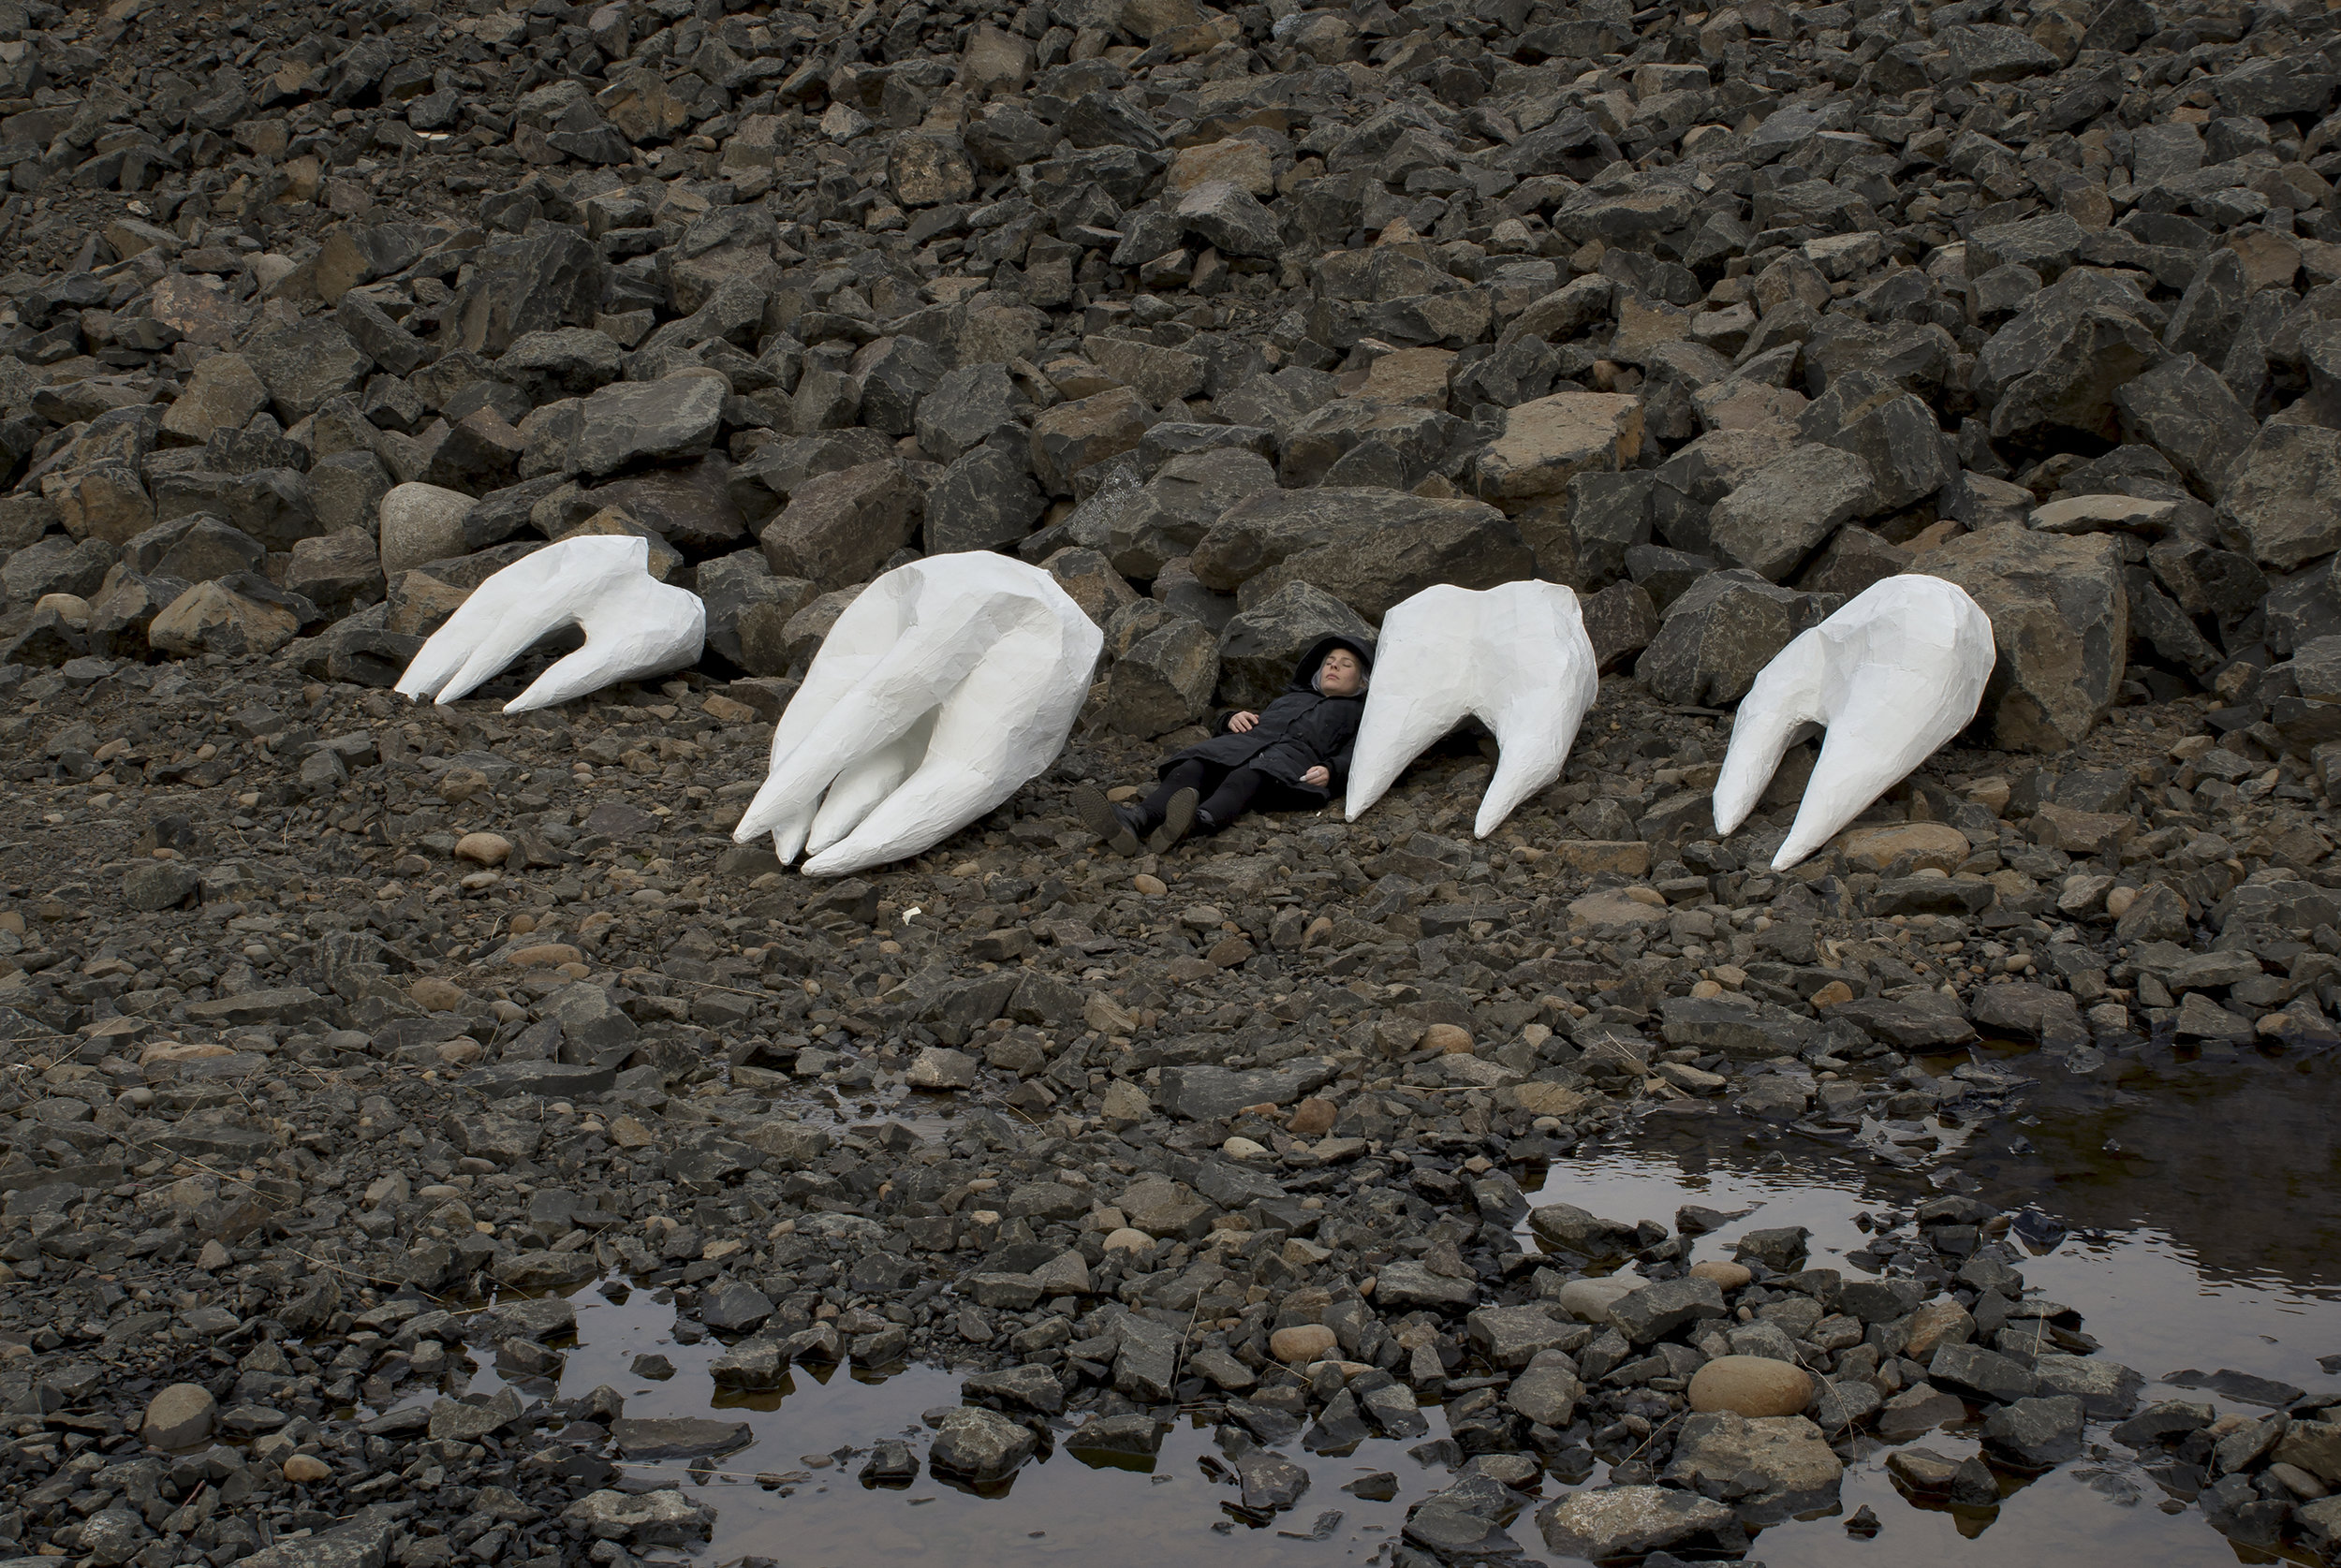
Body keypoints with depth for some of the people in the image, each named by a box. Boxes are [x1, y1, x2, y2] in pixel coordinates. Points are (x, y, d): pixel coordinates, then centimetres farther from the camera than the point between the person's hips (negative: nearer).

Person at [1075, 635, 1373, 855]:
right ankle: (1135, 821, -59)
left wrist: (1330, 771, -12)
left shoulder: (1359, 713, 31)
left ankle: (1198, 821, -73)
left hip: (1295, 753, -4)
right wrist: (1233, 719, 11)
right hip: (1245, 742, 4)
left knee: (1246, 778, -41)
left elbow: (1354, 756, 10)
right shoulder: (1291, 697, 45)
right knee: (1192, 769, -31)